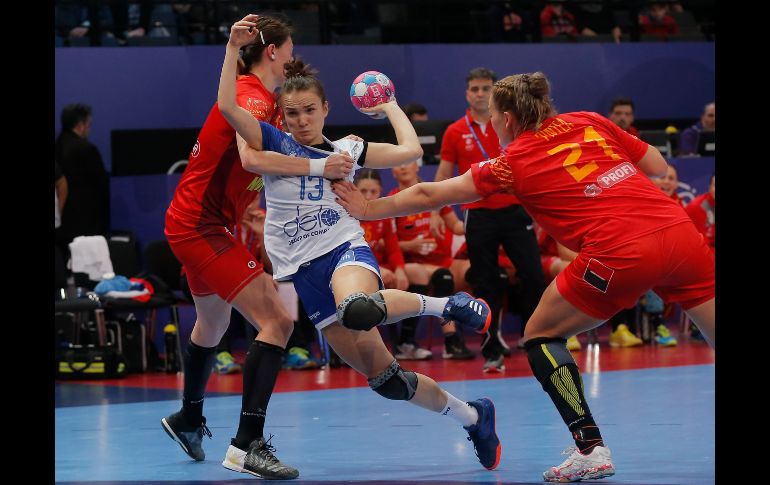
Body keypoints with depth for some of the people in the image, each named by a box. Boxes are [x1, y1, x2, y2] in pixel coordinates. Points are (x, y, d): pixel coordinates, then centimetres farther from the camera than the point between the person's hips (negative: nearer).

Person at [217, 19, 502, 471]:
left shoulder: (346, 150, 8)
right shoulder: (272, 143, 5)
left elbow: (411, 150, 9)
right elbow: (228, 106, -10)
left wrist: (391, 107, 22)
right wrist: (234, 47, -13)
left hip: (345, 248, -2)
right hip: (303, 269, 2)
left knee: (357, 310, -43)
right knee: (384, 379, -2)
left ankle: (444, 305, -18)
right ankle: (472, 417, 15)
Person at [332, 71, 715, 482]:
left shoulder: (513, 162, 10)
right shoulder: (590, 122, 19)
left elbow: (429, 196, 18)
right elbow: (659, 166, 22)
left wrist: (368, 209, 29)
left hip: (619, 251, -4)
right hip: (680, 228, 5)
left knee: (540, 337, 13)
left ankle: (591, 449, 3)